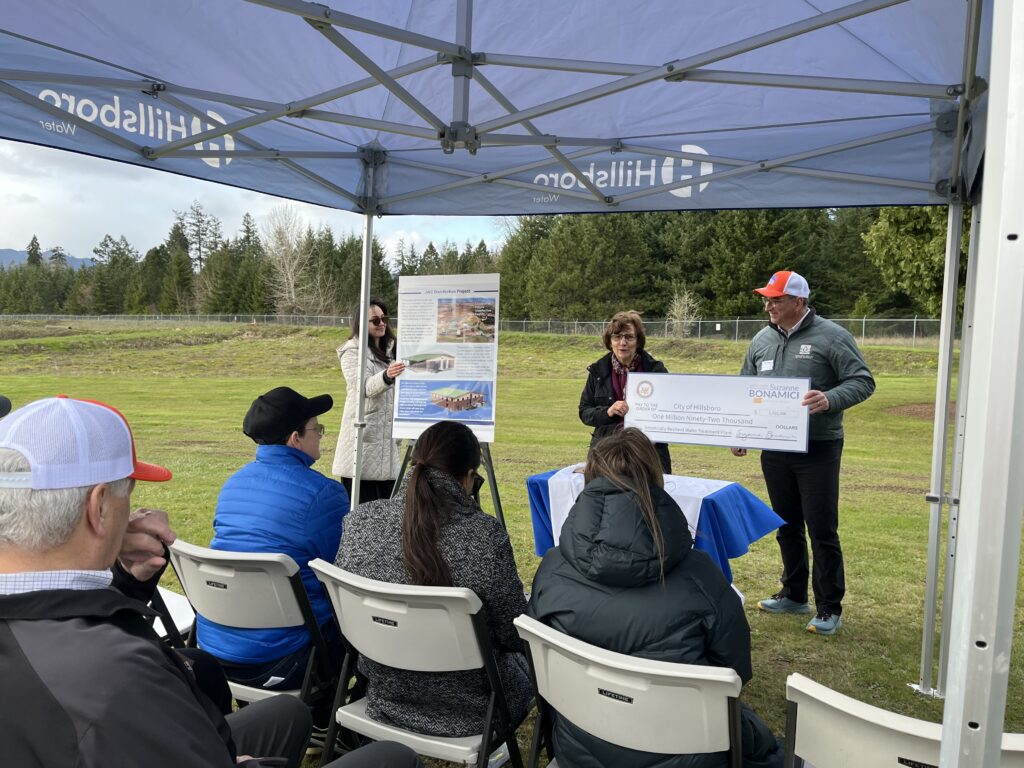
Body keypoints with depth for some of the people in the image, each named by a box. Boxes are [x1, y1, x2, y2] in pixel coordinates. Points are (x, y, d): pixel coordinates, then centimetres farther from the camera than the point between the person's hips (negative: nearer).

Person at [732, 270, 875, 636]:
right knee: (787, 526, 16)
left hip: (818, 449, -6)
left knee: (822, 530, -1)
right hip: (774, 450, 6)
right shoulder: (762, 340, 9)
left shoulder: (831, 337, -8)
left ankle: (829, 608, 11)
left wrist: (831, 399, -28)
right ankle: (794, 595, 30)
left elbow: (862, 381, -10)